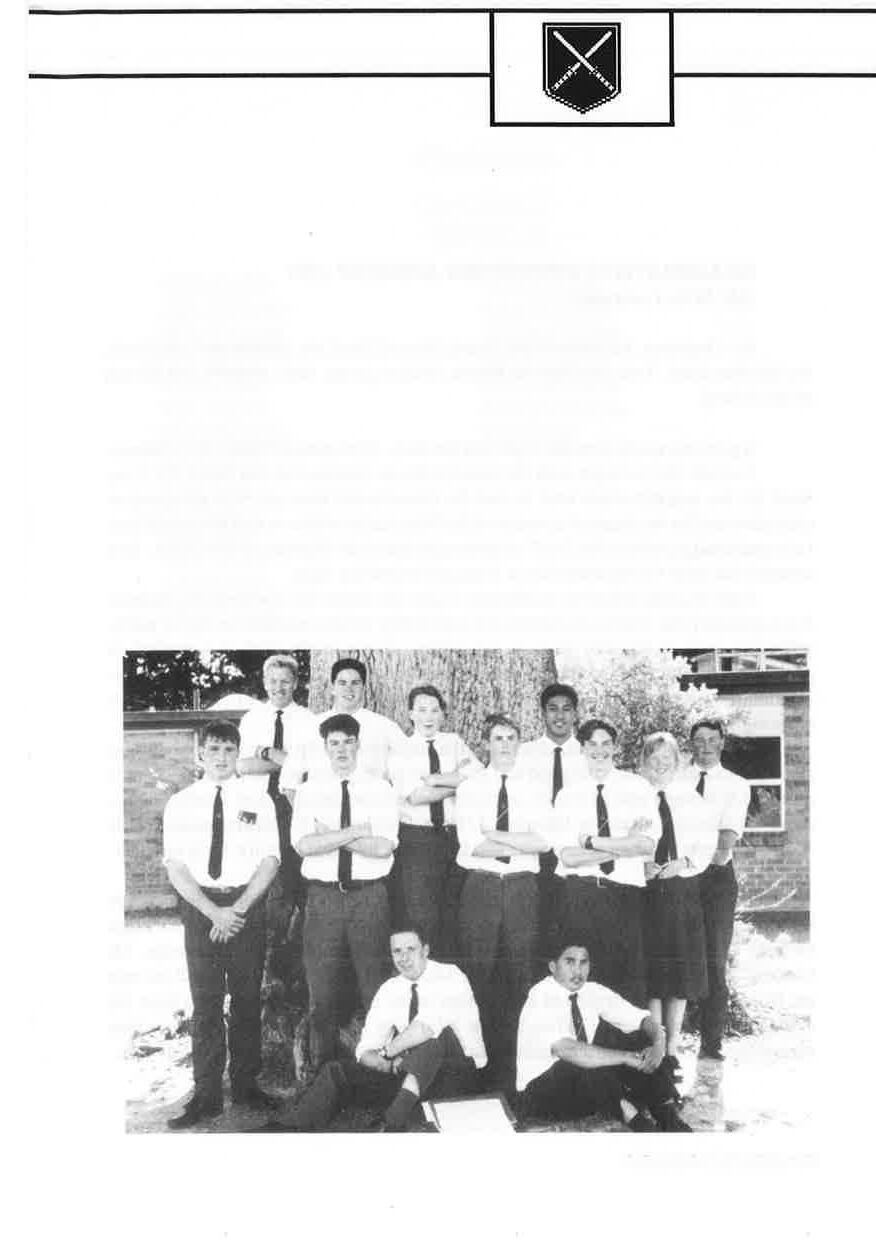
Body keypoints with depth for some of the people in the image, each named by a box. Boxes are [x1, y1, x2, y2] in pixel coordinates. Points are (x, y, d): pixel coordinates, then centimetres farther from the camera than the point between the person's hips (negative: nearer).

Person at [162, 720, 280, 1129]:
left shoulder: (258, 801, 4)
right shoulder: (180, 804, 3)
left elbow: (270, 862, -1)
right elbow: (176, 868, -2)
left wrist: (239, 908, -13)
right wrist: (213, 911, -13)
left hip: (247, 902, 0)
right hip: (199, 905, 0)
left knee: (247, 998, 6)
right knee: (205, 1001, 1)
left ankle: (246, 1083, 19)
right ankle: (206, 1094, 7)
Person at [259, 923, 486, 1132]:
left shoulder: (450, 977, -12)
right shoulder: (389, 990, 6)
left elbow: (427, 1028, -30)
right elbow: (365, 1051, 1)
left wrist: (389, 1050, -16)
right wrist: (392, 1065, -20)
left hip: (455, 1075, -5)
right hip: (408, 1074, 5)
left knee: (437, 1034, -37)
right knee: (337, 1072, -13)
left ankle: (394, 1123, -42)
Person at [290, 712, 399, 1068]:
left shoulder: (379, 790, 4)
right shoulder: (309, 791, 6)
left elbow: (383, 847, -10)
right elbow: (303, 845, -8)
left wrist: (330, 836, -9)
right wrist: (356, 831, -12)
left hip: (370, 896, -1)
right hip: (323, 896, 1)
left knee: (376, 987, 3)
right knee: (322, 990, 6)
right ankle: (323, 1071, 17)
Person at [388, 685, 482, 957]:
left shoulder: (454, 743, 9)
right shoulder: (401, 753, 2)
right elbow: (415, 796, -14)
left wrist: (436, 779, -12)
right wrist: (460, 781, -9)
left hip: (454, 838, 3)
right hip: (416, 840, -3)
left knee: (452, 913, 9)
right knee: (420, 916, -5)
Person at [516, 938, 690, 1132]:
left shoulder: (593, 992, -1)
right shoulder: (540, 998, -21)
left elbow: (644, 1019, -3)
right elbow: (567, 1050, -37)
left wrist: (658, 1044, -26)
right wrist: (628, 1057, -37)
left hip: (587, 1085, 7)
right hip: (540, 1092, -7)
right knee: (586, 1067, -36)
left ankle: (669, 1119, -15)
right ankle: (635, 1119, -25)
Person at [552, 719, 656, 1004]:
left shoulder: (637, 787, 5)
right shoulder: (568, 795, 6)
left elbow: (647, 845, -8)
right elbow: (567, 856, -6)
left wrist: (591, 842, -8)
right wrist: (625, 844, -11)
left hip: (625, 893, 0)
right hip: (577, 895, 0)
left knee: (628, 980, 0)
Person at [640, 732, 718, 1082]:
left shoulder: (692, 800, 9)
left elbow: (707, 844, 6)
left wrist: (684, 863, -10)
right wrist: (640, 865, -16)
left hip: (683, 889, 2)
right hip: (643, 889, -2)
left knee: (681, 972, 4)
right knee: (651, 975, -1)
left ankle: (672, 1050, 14)